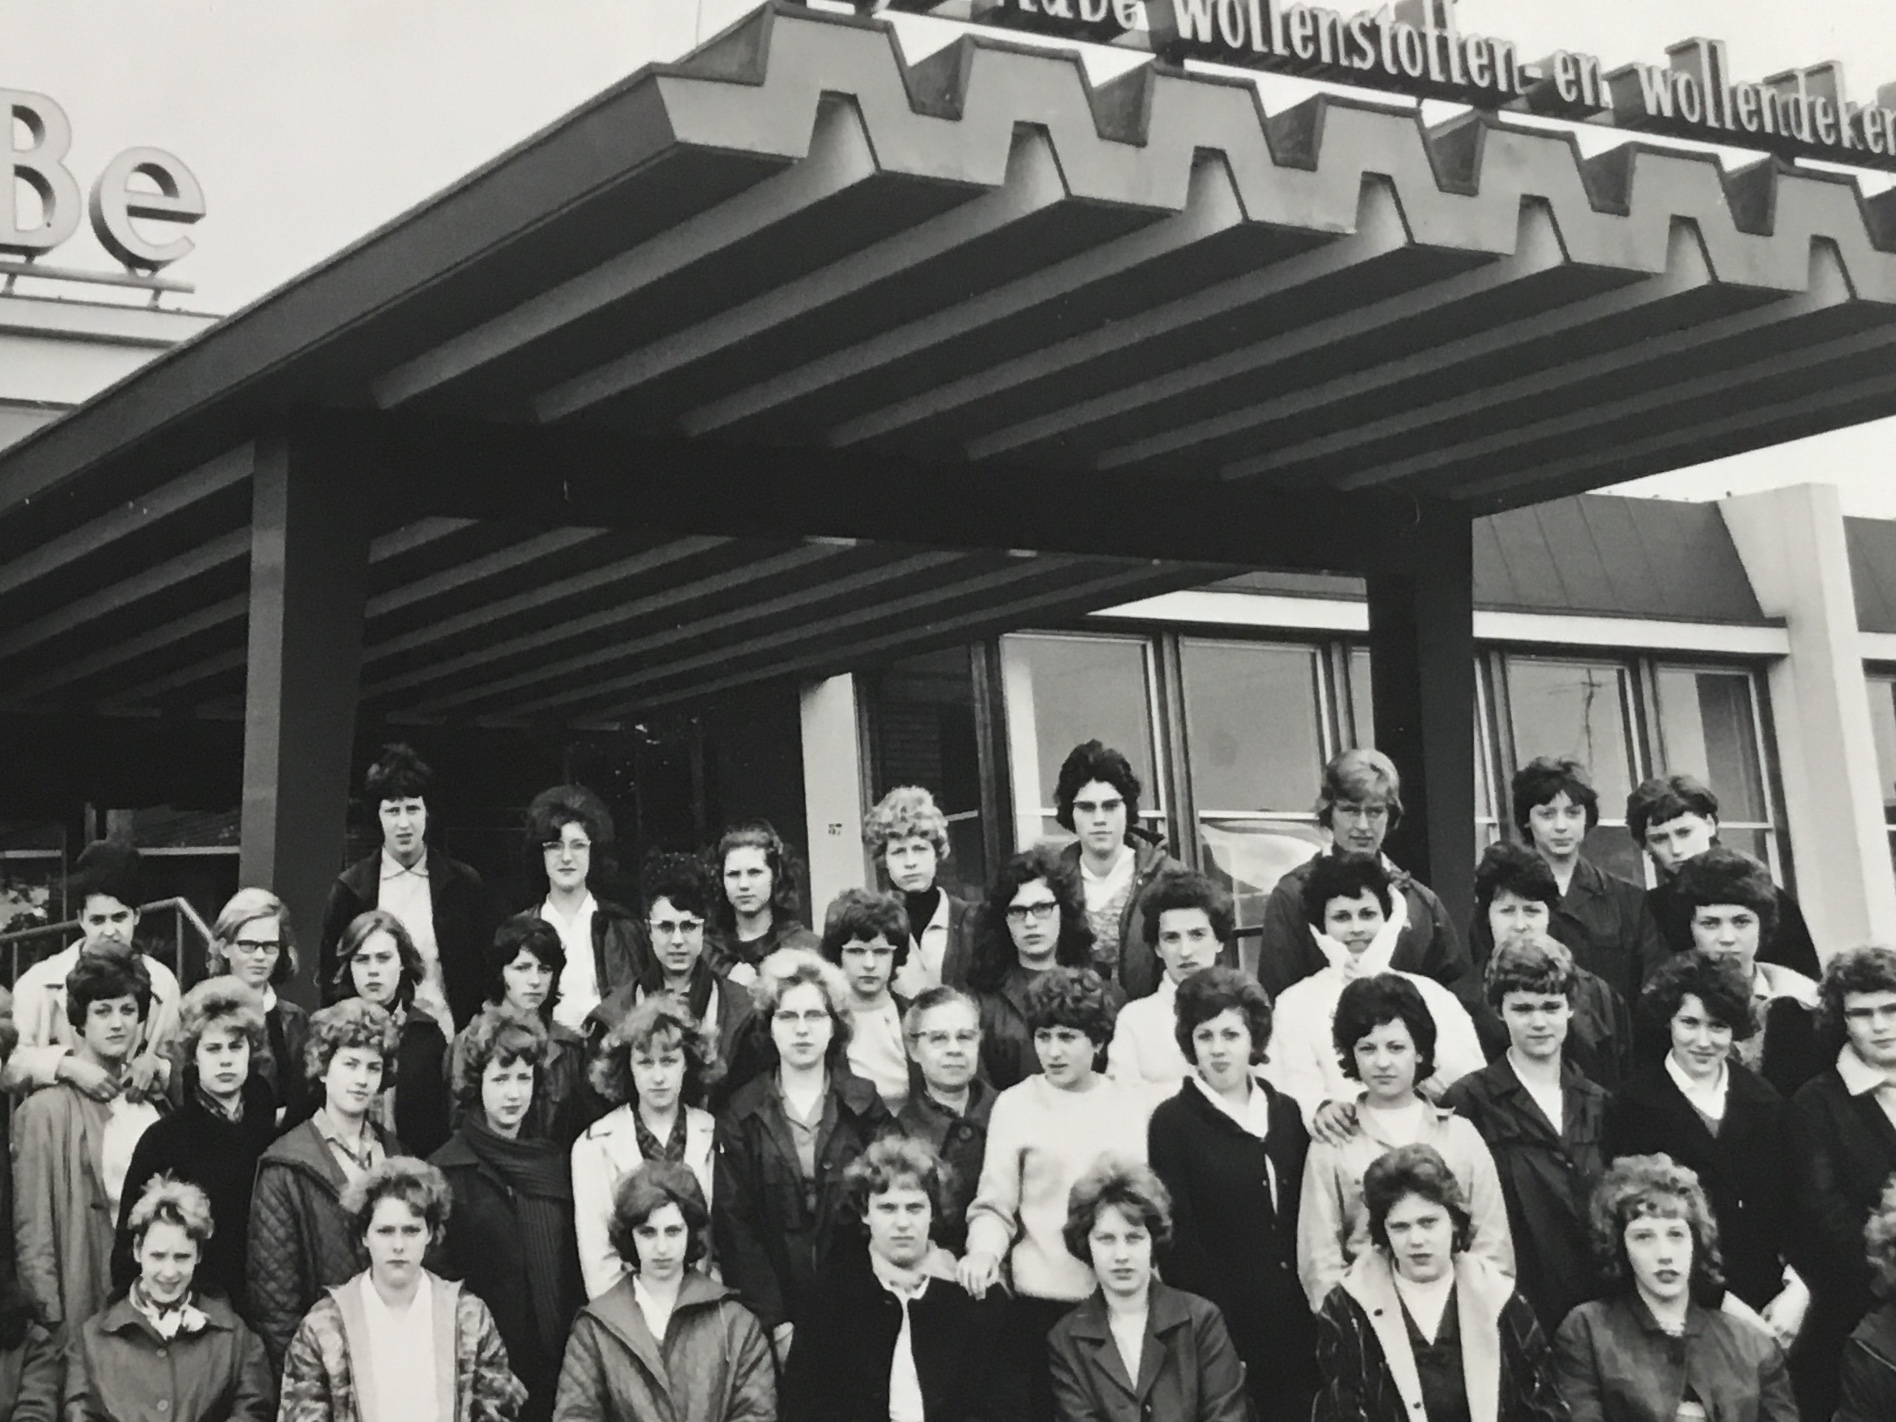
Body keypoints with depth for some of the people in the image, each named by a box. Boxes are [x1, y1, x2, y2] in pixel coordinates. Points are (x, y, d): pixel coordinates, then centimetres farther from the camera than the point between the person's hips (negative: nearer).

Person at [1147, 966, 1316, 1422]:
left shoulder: (1285, 1112, 10)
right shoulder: (1173, 1122, -4)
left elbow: (1302, 1222, 12)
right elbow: (1179, 1238, -8)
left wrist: (1312, 1316, 3)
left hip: (1294, 1330, 4)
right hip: (1222, 1331, -4)